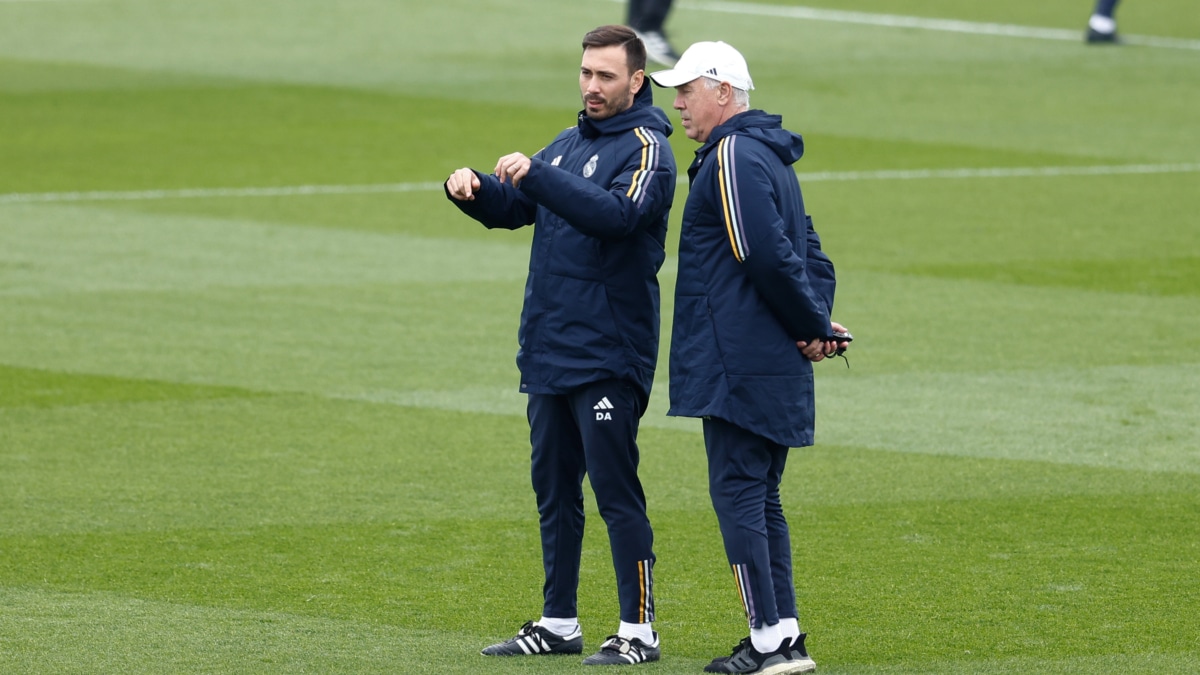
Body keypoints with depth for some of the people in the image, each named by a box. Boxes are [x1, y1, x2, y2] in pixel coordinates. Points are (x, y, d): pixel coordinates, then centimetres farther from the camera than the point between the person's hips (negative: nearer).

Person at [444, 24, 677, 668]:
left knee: (616, 493, -7)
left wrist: (535, 175, -32)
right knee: (553, 489, 12)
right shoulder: (569, 144, 16)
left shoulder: (646, 149, -8)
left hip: (608, 356, -8)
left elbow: (617, 214, -26)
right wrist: (473, 188, -7)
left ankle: (638, 630, -3)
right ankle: (558, 623, 19)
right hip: (547, 349, 8)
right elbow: (512, 208, 15)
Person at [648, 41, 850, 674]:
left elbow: (769, 256, -20)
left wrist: (813, 325, -9)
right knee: (759, 497, 13)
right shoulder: (769, 155, 20)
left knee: (736, 492, -7)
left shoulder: (733, 157, -13)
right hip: (777, 363, 10)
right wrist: (818, 324, 5)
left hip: (738, 362, -10)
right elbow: (809, 255, 20)